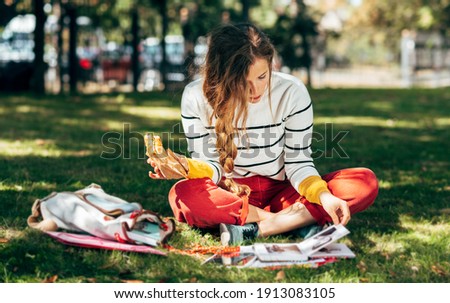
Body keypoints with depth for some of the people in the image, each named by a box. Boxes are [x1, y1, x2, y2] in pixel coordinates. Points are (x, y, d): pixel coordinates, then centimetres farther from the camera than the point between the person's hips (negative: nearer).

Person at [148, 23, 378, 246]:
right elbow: (211, 167, -10)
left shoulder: (292, 92, -14)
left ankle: (255, 228, -29)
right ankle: (297, 220, -25)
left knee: (365, 182, -21)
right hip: (230, 194, -1)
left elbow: (298, 162, -10)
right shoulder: (196, 97, -13)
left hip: (281, 192, 1)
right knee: (182, 196, -35)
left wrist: (323, 196, -29)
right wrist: (187, 168, -33)